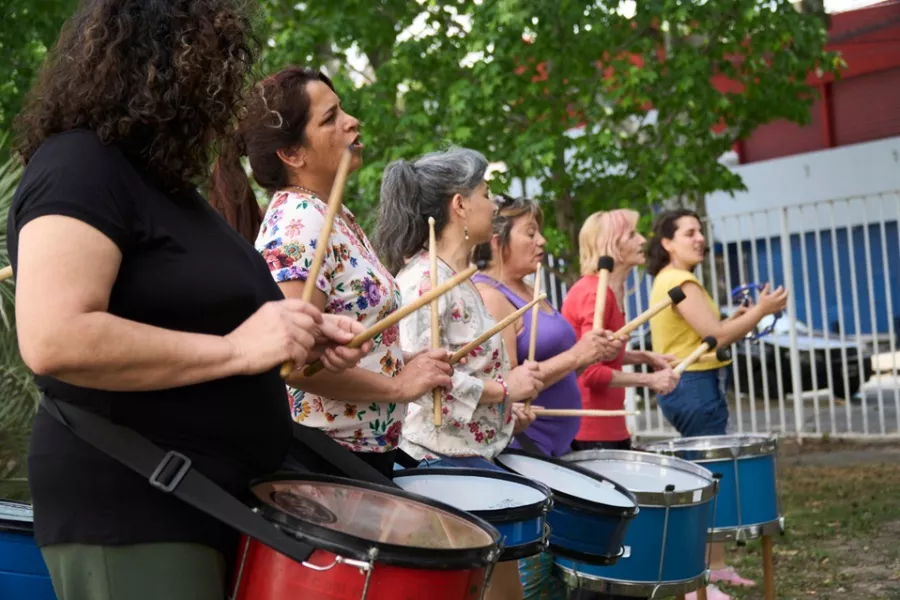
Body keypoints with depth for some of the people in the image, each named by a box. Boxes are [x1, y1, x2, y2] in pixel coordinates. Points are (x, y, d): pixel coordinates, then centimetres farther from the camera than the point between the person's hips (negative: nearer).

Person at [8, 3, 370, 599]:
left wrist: (301, 334, 7)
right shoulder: (80, 166, -15)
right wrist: (234, 349, -22)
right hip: (127, 511, -10)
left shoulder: (166, 180, 15)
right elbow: (54, 341, -28)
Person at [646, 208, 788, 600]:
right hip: (694, 386, -11)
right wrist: (761, 310, -11)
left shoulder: (670, 280, 16)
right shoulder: (679, 281, -17)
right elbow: (716, 336, -21)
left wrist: (739, 319, 11)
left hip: (694, 385, 11)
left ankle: (716, 567, 25)